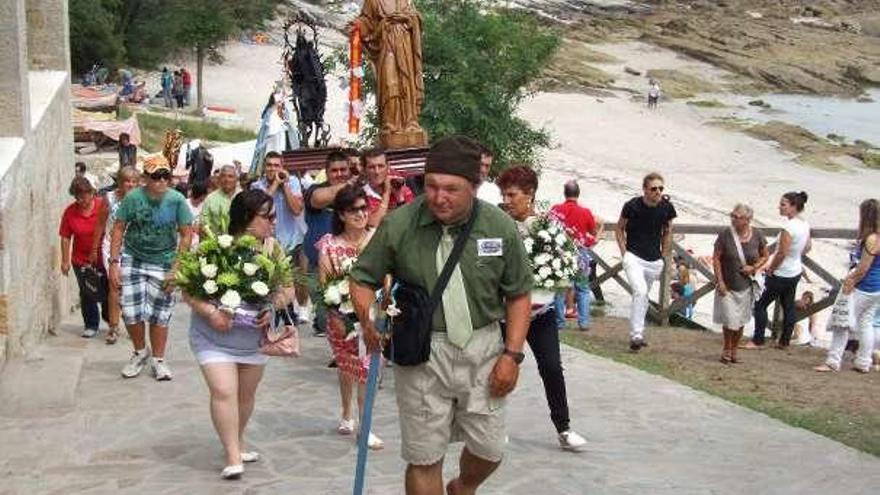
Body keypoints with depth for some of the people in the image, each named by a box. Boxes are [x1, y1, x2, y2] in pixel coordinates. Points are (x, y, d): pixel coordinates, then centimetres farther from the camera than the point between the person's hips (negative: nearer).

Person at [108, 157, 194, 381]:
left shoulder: (177, 200, -12)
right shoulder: (133, 198, -12)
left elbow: (186, 235, -7)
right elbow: (118, 229, -4)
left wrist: (176, 268, -11)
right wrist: (114, 262, -10)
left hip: (163, 261, 0)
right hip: (133, 258, 0)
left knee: (160, 314, 5)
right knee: (131, 311, 0)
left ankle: (158, 360, 21)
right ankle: (140, 352, 26)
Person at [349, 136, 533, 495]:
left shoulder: (500, 227, -7)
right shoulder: (398, 224, -10)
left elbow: (518, 294, 4)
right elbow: (363, 278, 0)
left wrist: (512, 354, -4)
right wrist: (368, 322, -19)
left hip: (483, 347, 2)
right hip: (422, 351, -1)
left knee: (489, 450, 12)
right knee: (424, 459, 5)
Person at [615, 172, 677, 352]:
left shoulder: (667, 207, -4)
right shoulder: (632, 206, -13)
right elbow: (619, 228, 3)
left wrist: (664, 256, 11)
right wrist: (624, 253, -4)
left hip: (655, 261, 4)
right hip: (634, 258, -4)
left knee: (644, 297, 14)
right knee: (640, 292, -22)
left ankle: (637, 334, 29)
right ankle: (636, 336, -20)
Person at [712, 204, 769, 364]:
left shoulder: (757, 236, -7)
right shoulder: (725, 235, -14)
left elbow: (764, 256, 8)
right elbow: (716, 258, -8)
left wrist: (754, 267, -11)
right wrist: (720, 281, -13)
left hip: (746, 286, 3)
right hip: (727, 285, -2)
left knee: (740, 321, 12)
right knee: (730, 320, -5)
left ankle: (734, 350, 31)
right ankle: (726, 350, 20)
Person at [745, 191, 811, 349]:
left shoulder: (789, 227, -26)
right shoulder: (805, 225, 1)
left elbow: (781, 253, -25)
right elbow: (807, 248, 14)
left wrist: (770, 269, -12)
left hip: (781, 275, -9)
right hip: (796, 272, 9)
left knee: (760, 305, 3)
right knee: (788, 307, 16)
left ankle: (757, 341, 7)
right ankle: (784, 341, 23)